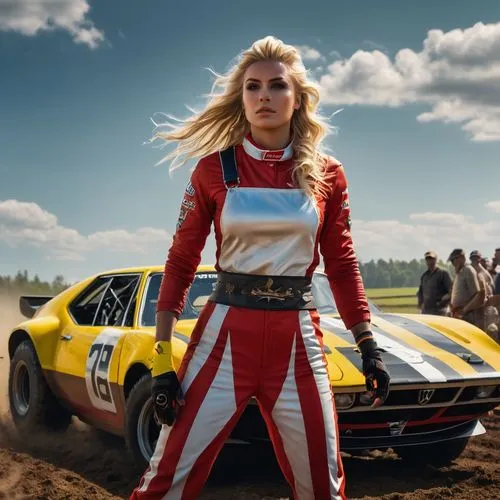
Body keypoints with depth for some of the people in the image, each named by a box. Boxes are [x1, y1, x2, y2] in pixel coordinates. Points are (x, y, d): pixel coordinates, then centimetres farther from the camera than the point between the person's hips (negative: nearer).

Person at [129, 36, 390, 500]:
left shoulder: (327, 174, 5)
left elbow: (341, 265, 11)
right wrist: (162, 356, -5)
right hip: (225, 334, -1)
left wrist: (368, 346, 8)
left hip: (297, 339, 2)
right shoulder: (213, 169, 0)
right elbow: (180, 262, 2)